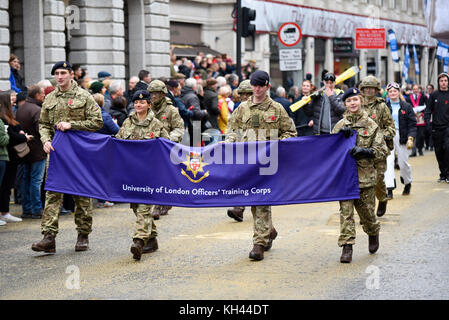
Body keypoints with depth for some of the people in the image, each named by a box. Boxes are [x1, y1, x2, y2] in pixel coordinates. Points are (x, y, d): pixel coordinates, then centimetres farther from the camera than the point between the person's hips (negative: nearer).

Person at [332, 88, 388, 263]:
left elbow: (382, 150, 1)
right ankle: (346, 246, -7)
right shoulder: (340, 125, 8)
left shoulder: (371, 125, 3)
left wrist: (364, 151, -15)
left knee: (366, 210, 8)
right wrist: (341, 136, -8)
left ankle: (373, 233, 38)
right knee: (346, 210, -8)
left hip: (365, 174, -1)